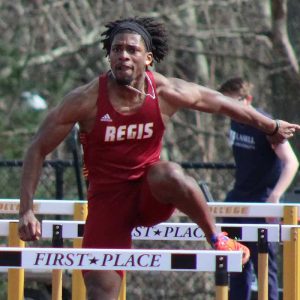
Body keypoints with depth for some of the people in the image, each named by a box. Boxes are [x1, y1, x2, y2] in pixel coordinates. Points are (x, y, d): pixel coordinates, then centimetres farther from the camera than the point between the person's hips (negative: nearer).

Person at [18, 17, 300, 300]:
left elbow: (219, 103, 6)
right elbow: (38, 149, -11)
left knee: (169, 175, -36)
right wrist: (26, 211, -18)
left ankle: (216, 238, -13)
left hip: (149, 192, 1)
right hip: (107, 199, -1)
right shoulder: (86, 100, -18)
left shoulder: (166, 93, -12)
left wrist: (272, 127, 19)